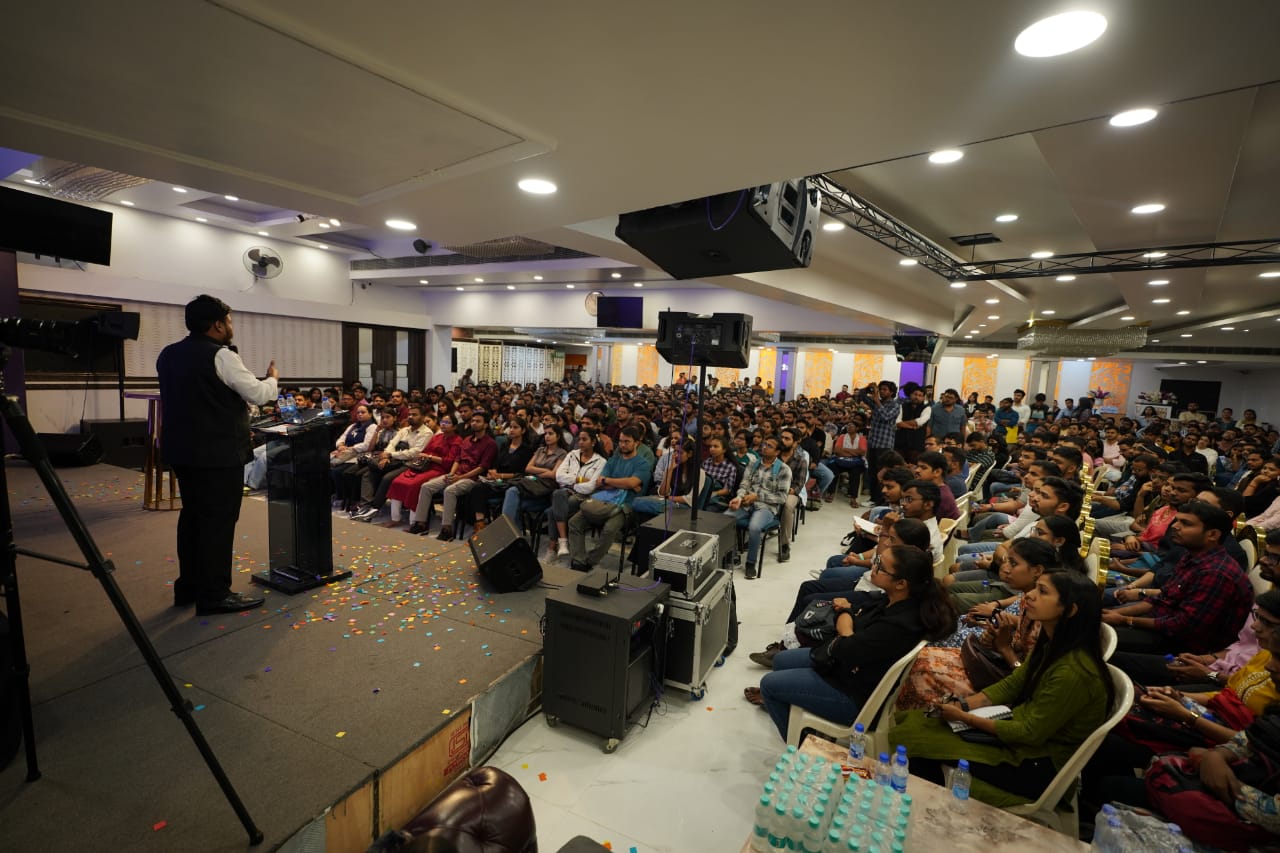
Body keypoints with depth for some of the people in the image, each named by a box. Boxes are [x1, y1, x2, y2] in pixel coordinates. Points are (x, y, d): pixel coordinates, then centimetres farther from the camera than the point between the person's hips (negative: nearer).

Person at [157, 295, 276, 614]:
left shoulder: (168, 354, 12)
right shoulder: (221, 356, -14)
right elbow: (258, 394, -11)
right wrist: (273, 378, 7)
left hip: (182, 450, 9)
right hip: (219, 454, -9)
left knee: (192, 516, 16)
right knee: (219, 522, -3)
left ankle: (188, 587, 25)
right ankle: (214, 595, 2)